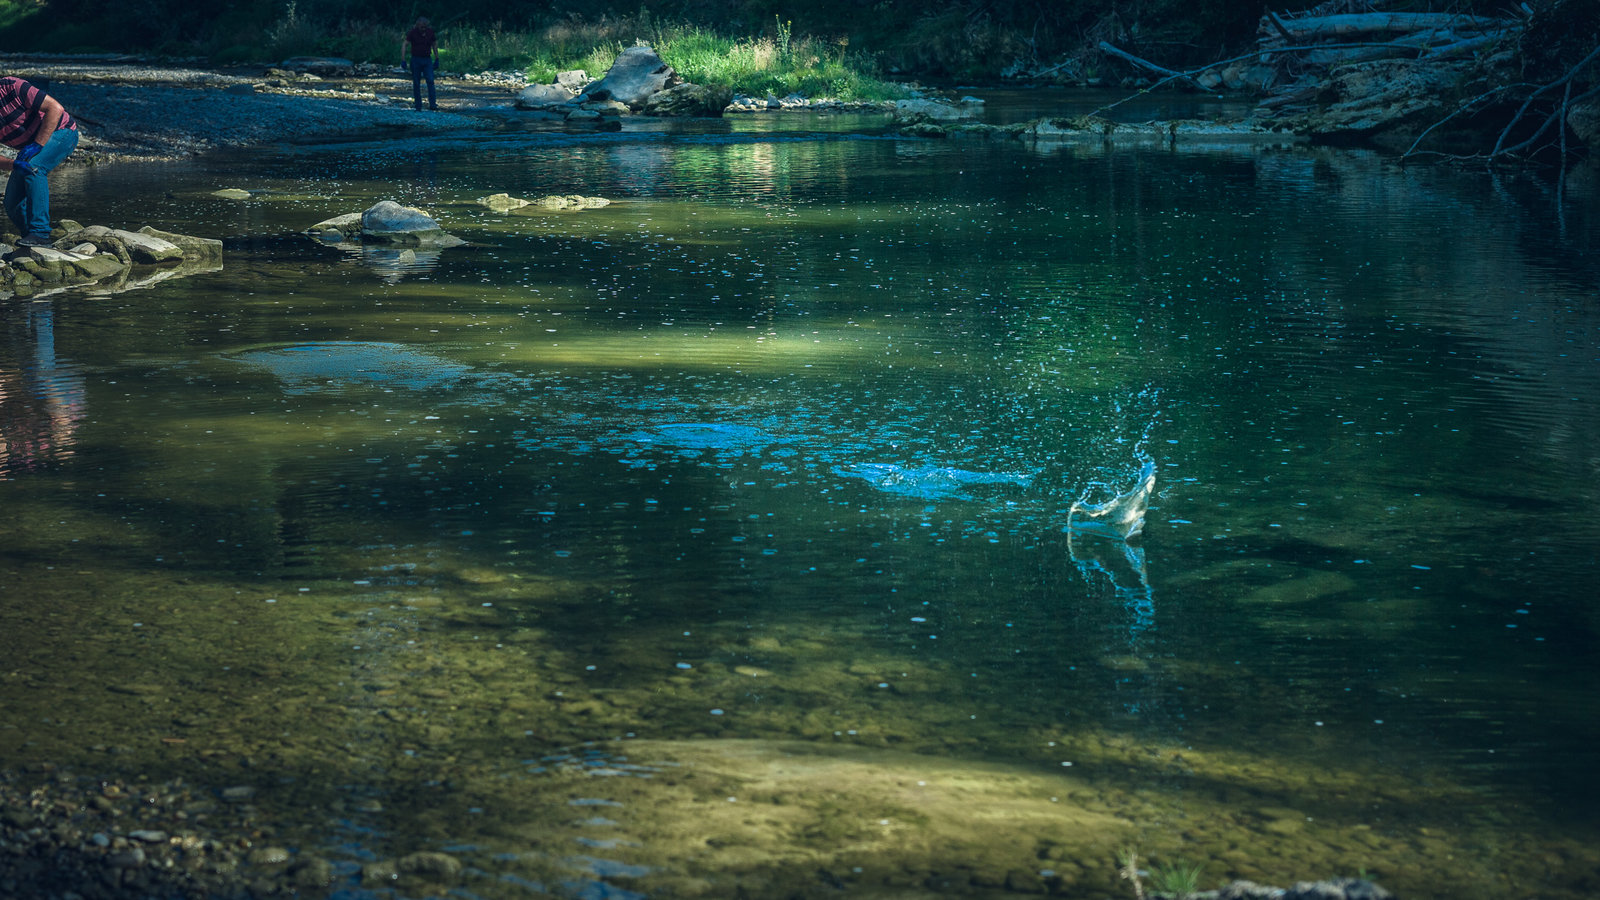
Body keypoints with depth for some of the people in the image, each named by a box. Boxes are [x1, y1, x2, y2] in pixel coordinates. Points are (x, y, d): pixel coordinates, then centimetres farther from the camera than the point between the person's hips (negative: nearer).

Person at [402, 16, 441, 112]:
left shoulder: (430, 32, 0)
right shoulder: (412, 33, -8)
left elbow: (435, 45, 13)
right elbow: (404, 44, -8)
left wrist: (437, 60, 14)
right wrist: (403, 60, -16)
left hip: (427, 60, 1)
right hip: (415, 60, -1)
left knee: (430, 81, -13)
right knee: (416, 83, 2)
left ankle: (432, 104, -16)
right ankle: (417, 104, 10)